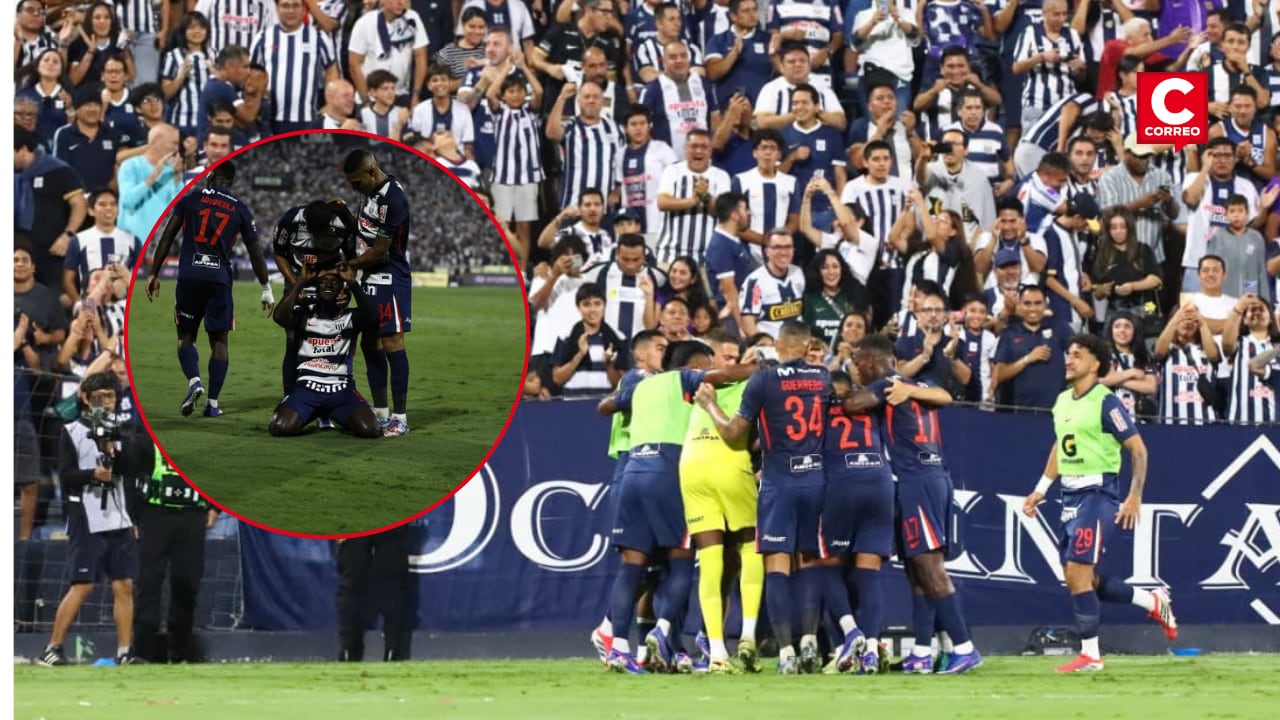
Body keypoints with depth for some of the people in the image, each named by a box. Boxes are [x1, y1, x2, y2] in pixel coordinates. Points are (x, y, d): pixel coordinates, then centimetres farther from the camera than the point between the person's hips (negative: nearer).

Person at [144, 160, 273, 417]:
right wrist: (266, 289, 18)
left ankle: (194, 381, -13)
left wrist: (154, 274, 8)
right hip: (220, 278, 0)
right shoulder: (241, 210, 7)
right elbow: (255, 252, 9)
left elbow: (167, 239, 2)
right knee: (218, 340, 9)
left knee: (186, 336, 13)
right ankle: (213, 402, 4)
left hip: (189, 277, 0)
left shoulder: (190, 200, 5)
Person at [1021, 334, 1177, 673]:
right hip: (1070, 495, 9)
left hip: (1096, 494, -9)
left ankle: (1089, 654, -3)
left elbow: (1138, 449, -11)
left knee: (1078, 574, -12)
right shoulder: (1063, 401, 12)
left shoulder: (1105, 402, -12)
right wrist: (1041, 489, 22)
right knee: (1078, 578, 10)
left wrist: (1135, 496, -16)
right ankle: (1152, 601, 28)